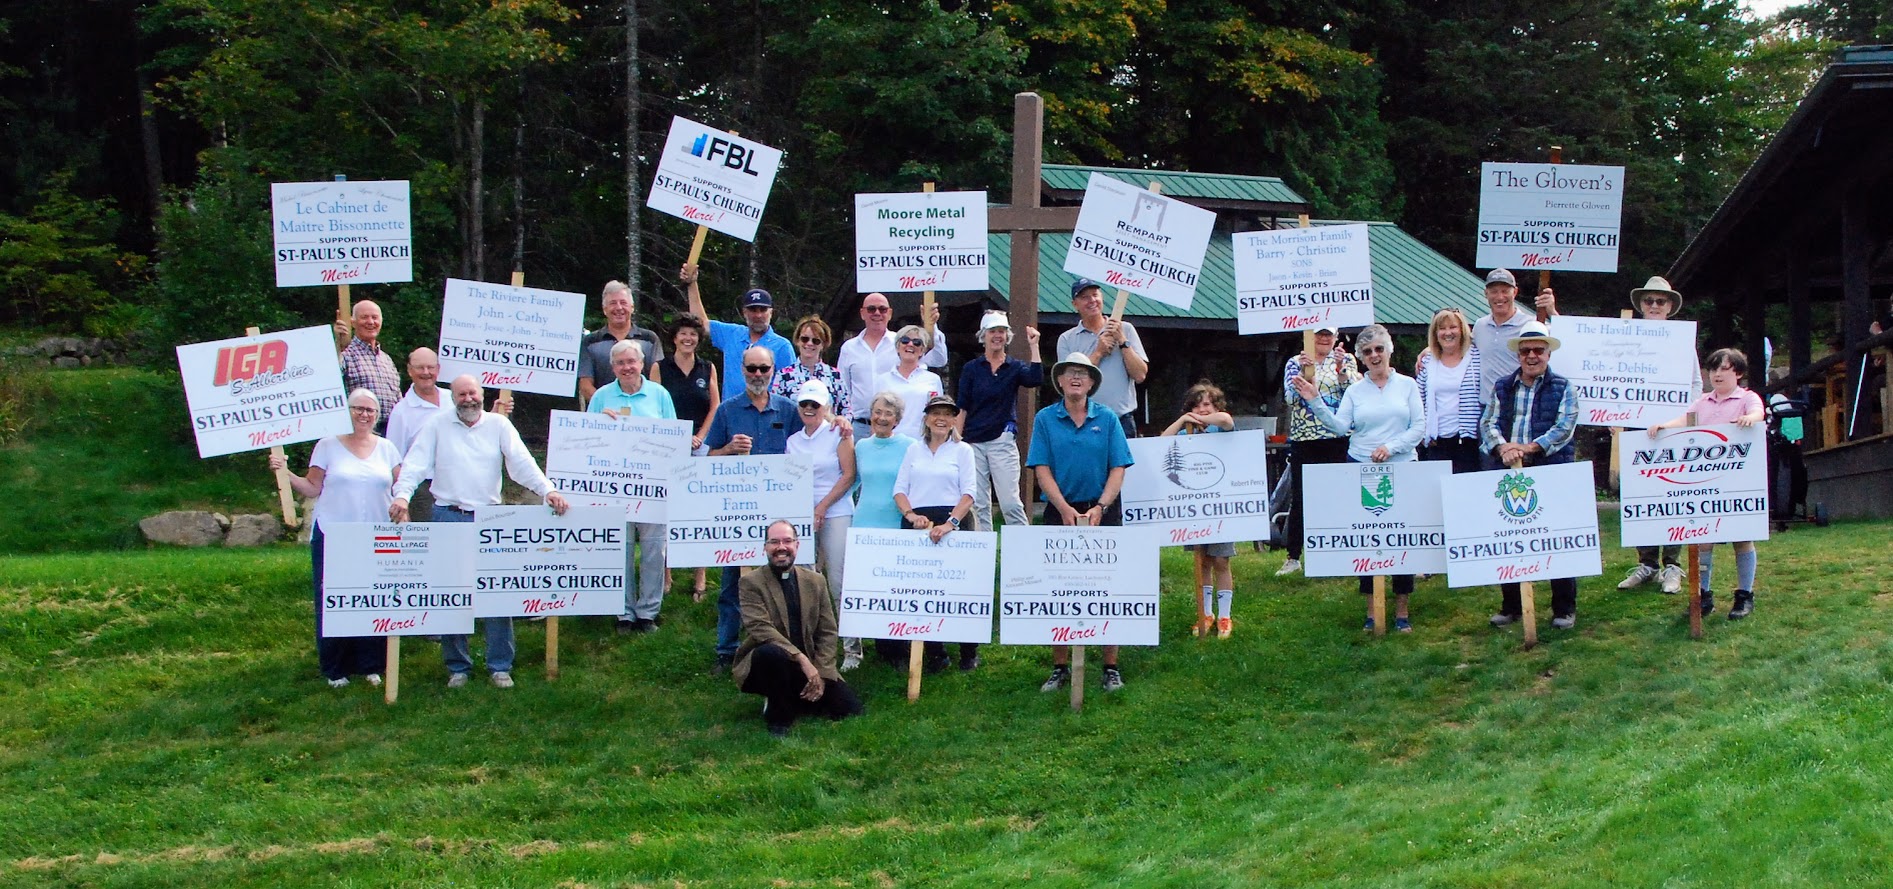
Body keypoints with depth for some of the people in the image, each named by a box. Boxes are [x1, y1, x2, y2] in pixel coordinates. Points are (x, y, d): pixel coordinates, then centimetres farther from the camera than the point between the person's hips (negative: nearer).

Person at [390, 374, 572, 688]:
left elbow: (522, 462, -1)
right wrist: (402, 495, -20)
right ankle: (457, 666, 14)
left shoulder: (498, 425, 7)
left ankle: (500, 665, 8)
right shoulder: (438, 426, 5)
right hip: (448, 518, 0)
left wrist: (548, 490, -15)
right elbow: (415, 463, -3)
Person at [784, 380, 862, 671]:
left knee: (840, 583, -7)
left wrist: (822, 507, -8)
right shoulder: (793, 441, 15)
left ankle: (851, 648, -2)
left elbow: (848, 475, -4)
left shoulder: (838, 433, 2)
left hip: (836, 514, -4)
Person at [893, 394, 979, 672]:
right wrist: (911, 514, -9)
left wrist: (950, 523, -16)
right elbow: (900, 489, 10)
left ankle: (969, 654, 6)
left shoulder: (962, 450, 7)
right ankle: (934, 653, 7)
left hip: (953, 521, -3)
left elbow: (968, 493, -2)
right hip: (917, 523, 3)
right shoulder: (914, 451, 16)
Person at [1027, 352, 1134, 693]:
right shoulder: (1045, 419, 2)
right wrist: (1066, 509, -15)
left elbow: (1118, 470, -1)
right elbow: (1042, 469, -3)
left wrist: (1099, 508, -15)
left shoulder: (1107, 419, 2)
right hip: (1060, 511, 0)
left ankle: (1111, 667, 9)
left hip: (1103, 512, 0)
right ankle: (1060, 667, 13)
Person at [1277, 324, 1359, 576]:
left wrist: (1341, 368, -18)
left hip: (1338, 439, 0)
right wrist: (1303, 372, -18)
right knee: (1298, 498, 2)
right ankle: (1293, 557, 9)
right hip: (1303, 440, 0)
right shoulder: (1295, 363, 8)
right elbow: (1290, 397, -3)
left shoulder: (1346, 361, 8)